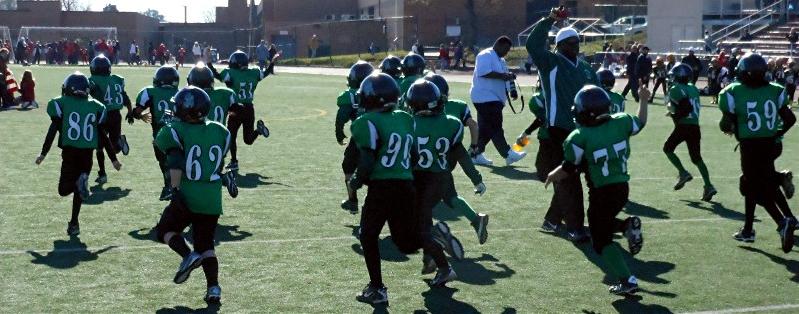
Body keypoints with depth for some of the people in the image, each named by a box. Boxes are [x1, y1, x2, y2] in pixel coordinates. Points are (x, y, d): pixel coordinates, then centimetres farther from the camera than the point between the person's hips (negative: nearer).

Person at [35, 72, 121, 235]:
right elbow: (103, 136, 9)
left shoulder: (61, 104, 2)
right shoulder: (96, 107, 9)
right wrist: (114, 159, 15)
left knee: (64, 190, 6)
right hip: (87, 154, 2)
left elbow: (53, 130, -5)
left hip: (69, 151, -2)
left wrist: (43, 154, 0)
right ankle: (74, 223, 11)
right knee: (78, 190, 16)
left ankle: (80, 181, -25)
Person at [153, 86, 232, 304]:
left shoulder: (175, 132, -7)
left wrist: (175, 190, -16)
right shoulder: (220, 132, 7)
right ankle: (213, 287, 1)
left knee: (165, 230, 18)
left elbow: (176, 165, -17)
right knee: (206, 245, 14)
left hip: (187, 197, -4)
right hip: (213, 200, 4)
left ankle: (188, 255, -8)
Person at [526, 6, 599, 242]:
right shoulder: (551, 62, -4)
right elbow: (533, 45, -20)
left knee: (568, 179, 14)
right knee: (568, 180, -5)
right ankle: (574, 227, -1)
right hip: (560, 130, -7)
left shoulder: (585, 68, 15)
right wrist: (549, 20, -24)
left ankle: (553, 219, 28)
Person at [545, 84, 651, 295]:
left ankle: (627, 281, 0)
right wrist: (643, 101, 31)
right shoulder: (621, 122, -5)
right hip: (623, 188, 5)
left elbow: (568, 169, -8)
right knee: (604, 224, 30)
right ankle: (628, 225, 1)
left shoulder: (579, 137, -16)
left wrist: (552, 176, 11)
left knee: (601, 241, 9)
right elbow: (641, 123, 16)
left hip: (601, 193, -5)